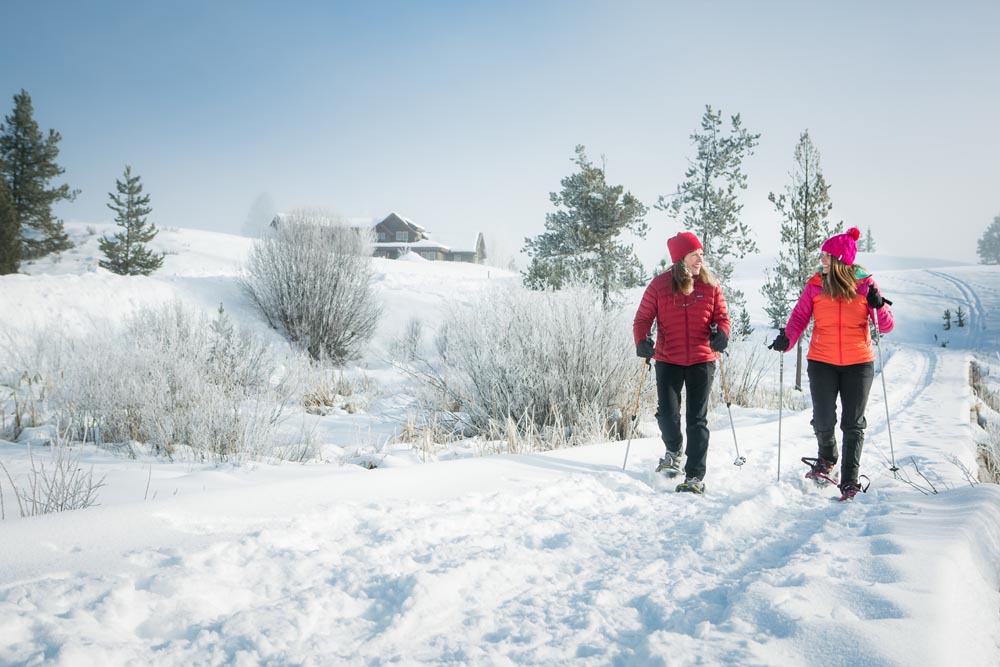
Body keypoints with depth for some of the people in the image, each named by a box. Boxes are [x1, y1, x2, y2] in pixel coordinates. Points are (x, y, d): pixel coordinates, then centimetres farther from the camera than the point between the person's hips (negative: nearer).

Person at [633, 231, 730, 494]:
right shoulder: (660, 285, -2)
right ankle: (674, 451, 31)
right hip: (668, 361, 0)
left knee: (697, 419, 1)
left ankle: (695, 476, 6)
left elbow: (721, 316, 7)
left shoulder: (710, 285, 2)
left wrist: (722, 333, -15)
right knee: (667, 415, -3)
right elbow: (643, 318, 1)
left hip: (702, 360, 1)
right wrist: (641, 340, -18)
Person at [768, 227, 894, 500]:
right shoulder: (815, 285, -1)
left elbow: (886, 327, -3)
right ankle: (827, 459, 32)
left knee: (853, 424, 2)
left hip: (858, 364, -1)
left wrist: (879, 306, -23)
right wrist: (787, 339, -19)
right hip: (822, 362, 1)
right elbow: (800, 316, 0)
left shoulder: (864, 284, -3)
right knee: (823, 421, 0)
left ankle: (850, 481, 12)